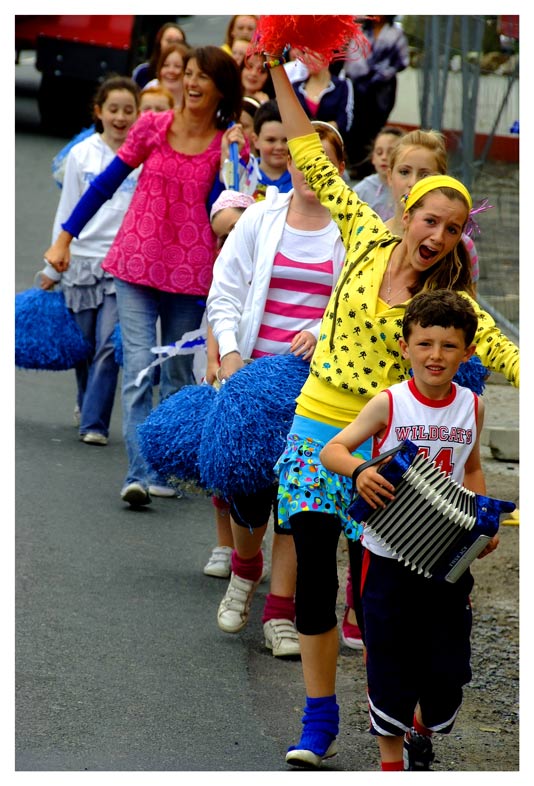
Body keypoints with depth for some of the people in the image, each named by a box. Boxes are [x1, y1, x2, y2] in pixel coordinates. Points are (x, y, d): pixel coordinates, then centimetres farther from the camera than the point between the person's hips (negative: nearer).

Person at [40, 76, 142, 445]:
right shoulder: (82, 154, 4)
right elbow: (67, 213, 9)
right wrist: (53, 266, 11)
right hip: (83, 259, 2)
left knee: (109, 345, -11)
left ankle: (93, 423, -6)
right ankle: (86, 403, 35)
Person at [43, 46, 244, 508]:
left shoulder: (229, 144, 1)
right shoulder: (152, 127, 2)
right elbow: (106, 184, 8)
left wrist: (231, 160, -13)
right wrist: (64, 239, 9)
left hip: (191, 272, 1)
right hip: (138, 263, -1)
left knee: (179, 373, 9)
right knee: (139, 368, -11)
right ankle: (139, 474, -15)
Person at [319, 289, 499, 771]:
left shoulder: (471, 407, 0)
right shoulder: (389, 404, -11)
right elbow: (332, 450, -15)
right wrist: (358, 472, -36)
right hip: (390, 555, -3)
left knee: (448, 663, 9)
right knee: (389, 662, 5)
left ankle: (423, 733, 38)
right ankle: (391, 759, 21)